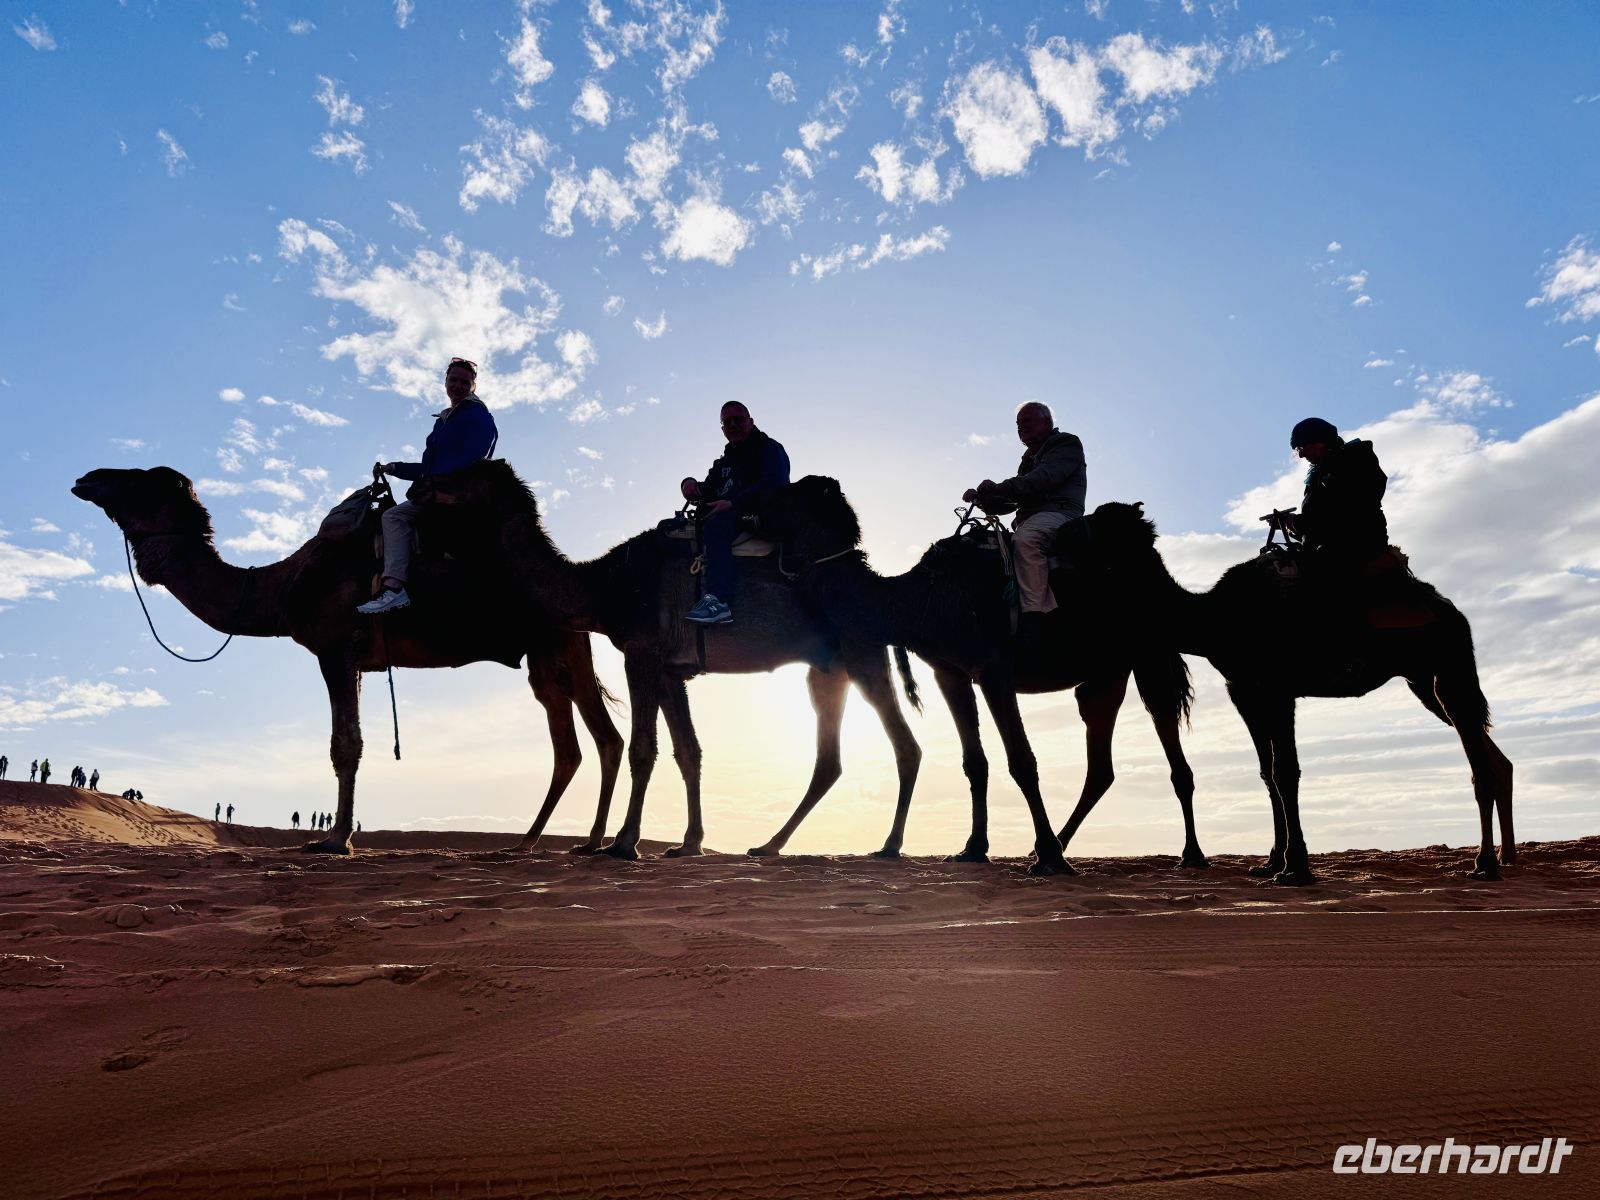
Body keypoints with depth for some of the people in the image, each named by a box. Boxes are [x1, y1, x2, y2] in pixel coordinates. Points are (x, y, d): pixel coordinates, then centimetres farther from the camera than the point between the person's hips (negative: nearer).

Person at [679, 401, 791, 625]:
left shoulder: (769, 448, 6)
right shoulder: (723, 463, 30)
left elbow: (774, 483, -13)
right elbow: (708, 490, 20)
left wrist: (732, 503, -24)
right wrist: (690, 484, -6)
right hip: (728, 519, 9)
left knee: (716, 524, -35)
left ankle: (719, 601, -51)